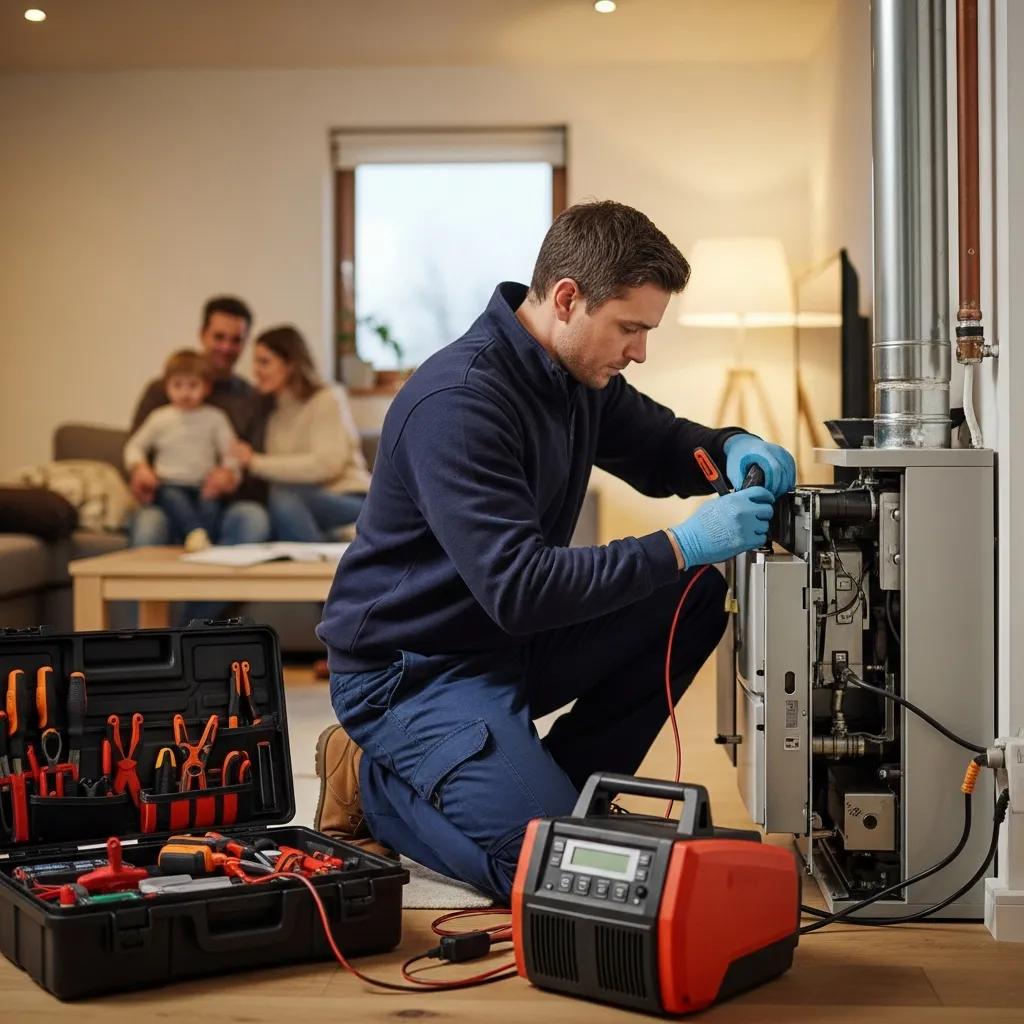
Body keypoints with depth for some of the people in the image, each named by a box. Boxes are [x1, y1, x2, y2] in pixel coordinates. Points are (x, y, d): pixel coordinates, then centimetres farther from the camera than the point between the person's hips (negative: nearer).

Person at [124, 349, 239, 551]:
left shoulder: (214, 417, 11)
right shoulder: (160, 417, 14)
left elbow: (230, 452, 4)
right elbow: (135, 446, 20)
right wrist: (139, 467, -1)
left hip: (203, 486, 1)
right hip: (169, 484, -1)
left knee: (211, 504, -32)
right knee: (173, 498, -35)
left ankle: (200, 543, -49)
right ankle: (196, 532, -58)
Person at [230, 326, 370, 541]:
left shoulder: (327, 400, 0)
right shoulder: (272, 411, 21)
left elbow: (326, 464, -15)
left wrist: (257, 463, -15)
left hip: (347, 502, -5)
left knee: (283, 498, -34)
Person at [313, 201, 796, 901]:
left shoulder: (582, 376, 1)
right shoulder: (459, 401, -27)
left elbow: (663, 451, 18)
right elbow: (519, 589, -31)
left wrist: (737, 448, -5)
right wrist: (683, 544, -29)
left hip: (511, 639, 9)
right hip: (412, 669, -9)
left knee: (698, 592, -1)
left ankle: (553, 784, 4)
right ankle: (372, 785, 2)